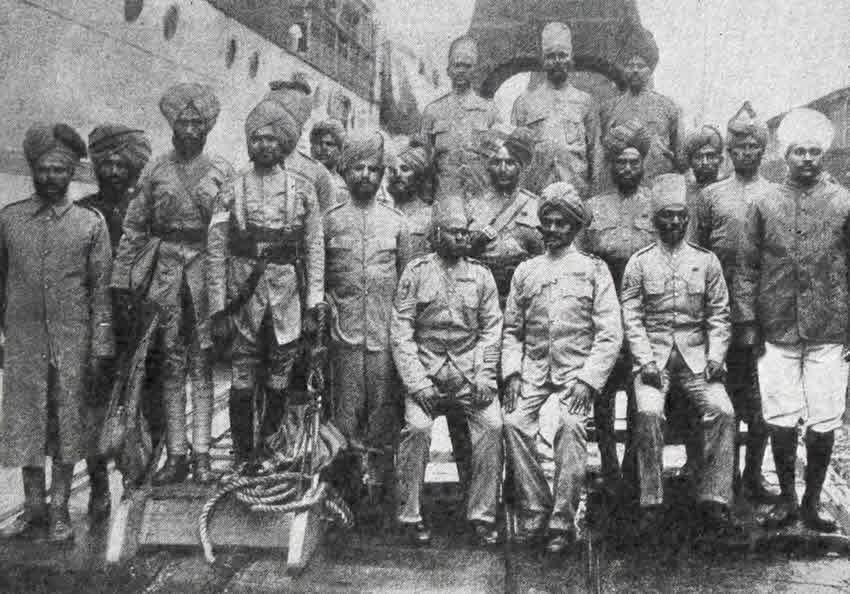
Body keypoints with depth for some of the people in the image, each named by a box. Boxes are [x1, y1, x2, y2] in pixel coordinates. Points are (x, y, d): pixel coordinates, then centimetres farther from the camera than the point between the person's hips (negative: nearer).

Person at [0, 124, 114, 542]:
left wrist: (100, 346, -3)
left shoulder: (91, 224, 2)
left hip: (73, 339, -1)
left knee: (68, 423, 4)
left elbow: (101, 289, 1)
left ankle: (59, 510, 14)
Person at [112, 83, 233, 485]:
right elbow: (134, 227, 8)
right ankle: (175, 454, 10)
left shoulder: (220, 171, 4)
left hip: (207, 263, -1)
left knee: (202, 361, 1)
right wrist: (122, 277, 2)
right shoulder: (156, 171, 8)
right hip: (165, 267, 1)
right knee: (171, 361, 4)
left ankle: (202, 453, 6)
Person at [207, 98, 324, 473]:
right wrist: (218, 308, -4)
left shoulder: (303, 189, 5)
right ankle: (243, 456, 16)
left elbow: (315, 247, 4)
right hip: (243, 295, 0)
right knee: (242, 380, 4)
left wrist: (314, 302, -3)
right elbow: (216, 252, 1)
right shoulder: (232, 191, 3)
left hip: (287, 297, 0)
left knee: (279, 380, 8)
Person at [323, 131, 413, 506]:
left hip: (386, 330, 1)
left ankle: (380, 485, 11)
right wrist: (326, 302, -2)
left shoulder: (396, 222, 10)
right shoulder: (330, 220, 7)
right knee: (347, 405, 0)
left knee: (384, 408, 2)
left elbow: (407, 277, 13)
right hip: (345, 330, -1)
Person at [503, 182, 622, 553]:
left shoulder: (594, 269, 7)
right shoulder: (526, 271, 16)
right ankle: (534, 509, -8)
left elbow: (610, 334, 0)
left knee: (570, 424, -27)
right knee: (514, 422, -22)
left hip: (578, 369, -3)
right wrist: (512, 373, -1)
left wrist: (587, 380, -11)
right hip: (533, 368, 3)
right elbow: (512, 330, 16)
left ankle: (563, 522, -18)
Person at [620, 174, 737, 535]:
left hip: (696, 353, 2)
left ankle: (714, 501, -14)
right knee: (649, 413, -27)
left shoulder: (706, 261, 11)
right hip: (653, 353, -1)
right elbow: (631, 317, 0)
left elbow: (719, 315, 9)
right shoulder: (639, 263, 6)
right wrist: (645, 361, -12)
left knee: (722, 411, -22)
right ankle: (651, 504, -18)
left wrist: (715, 357, -5)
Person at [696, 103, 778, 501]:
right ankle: (727, 472, 15)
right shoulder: (711, 196, 8)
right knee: (727, 392, 5)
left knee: (761, 395, 2)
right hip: (723, 308, 0)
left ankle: (753, 475, 13)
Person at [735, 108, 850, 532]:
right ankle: (786, 498, 21)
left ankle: (812, 502, 20)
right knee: (780, 422, 3)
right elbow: (747, 268, 6)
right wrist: (747, 322, 0)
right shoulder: (764, 205, 4)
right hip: (777, 334, 0)